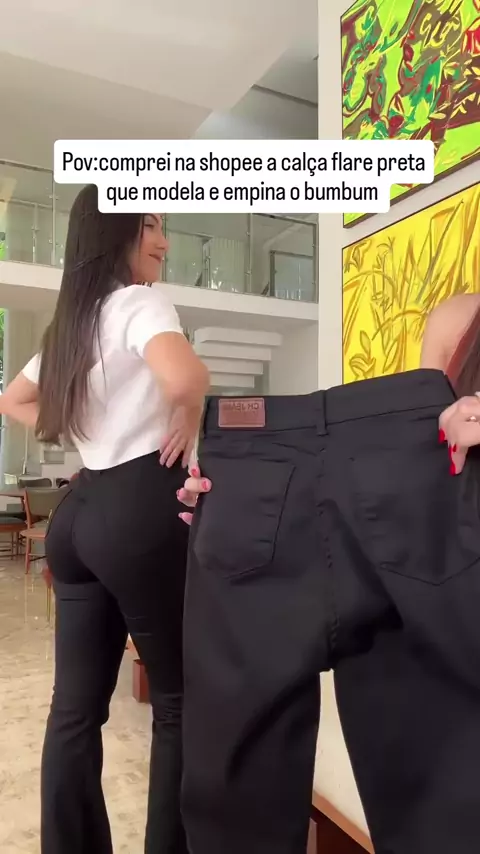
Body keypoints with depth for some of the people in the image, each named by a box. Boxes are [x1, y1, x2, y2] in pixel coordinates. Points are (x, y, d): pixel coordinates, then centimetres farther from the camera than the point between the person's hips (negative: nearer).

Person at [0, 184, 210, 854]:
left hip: (81, 510, 8)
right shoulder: (140, 303, -9)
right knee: (179, 697, 8)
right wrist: (189, 421, -10)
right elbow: (185, 377, -31)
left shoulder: (69, 321, 17)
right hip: (141, 509, -8)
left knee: (77, 704, 13)